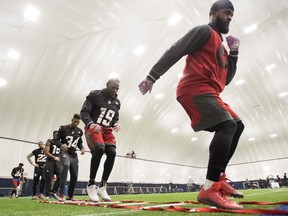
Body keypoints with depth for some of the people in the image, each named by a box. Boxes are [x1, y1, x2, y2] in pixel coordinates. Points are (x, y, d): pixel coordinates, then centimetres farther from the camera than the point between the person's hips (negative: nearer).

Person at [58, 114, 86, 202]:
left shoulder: (79, 131, 8)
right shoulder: (63, 128, -4)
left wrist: (82, 148, -3)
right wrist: (61, 145, -23)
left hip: (74, 154, 5)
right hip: (64, 152, -5)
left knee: (74, 176, 5)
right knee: (66, 165, -36)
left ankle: (70, 196, 27)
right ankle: (61, 194, -34)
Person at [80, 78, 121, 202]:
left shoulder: (116, 102, 15)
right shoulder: (95, 95, -3)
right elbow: (84, 112, -7)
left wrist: (116, 124, -3)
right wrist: (91, 124, -25)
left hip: (107, 131, 5)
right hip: (93, 128, -5)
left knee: (112, 152, -18)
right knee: (99, 148, -31)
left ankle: (102, 187, -5)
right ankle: (91, 184, -15)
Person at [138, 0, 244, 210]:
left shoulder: (221, 46, 29)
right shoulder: (204, 31, 3)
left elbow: (227, 79, 25)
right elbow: (175, 51, -7)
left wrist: (234, 53, 16)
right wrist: (152, 76, -14)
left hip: (209, 93, 10)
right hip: (195, 89, -10)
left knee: (237, 125, 10)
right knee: (228, 125, -24)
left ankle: (219, 178, 6)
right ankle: (209, 189, -26)